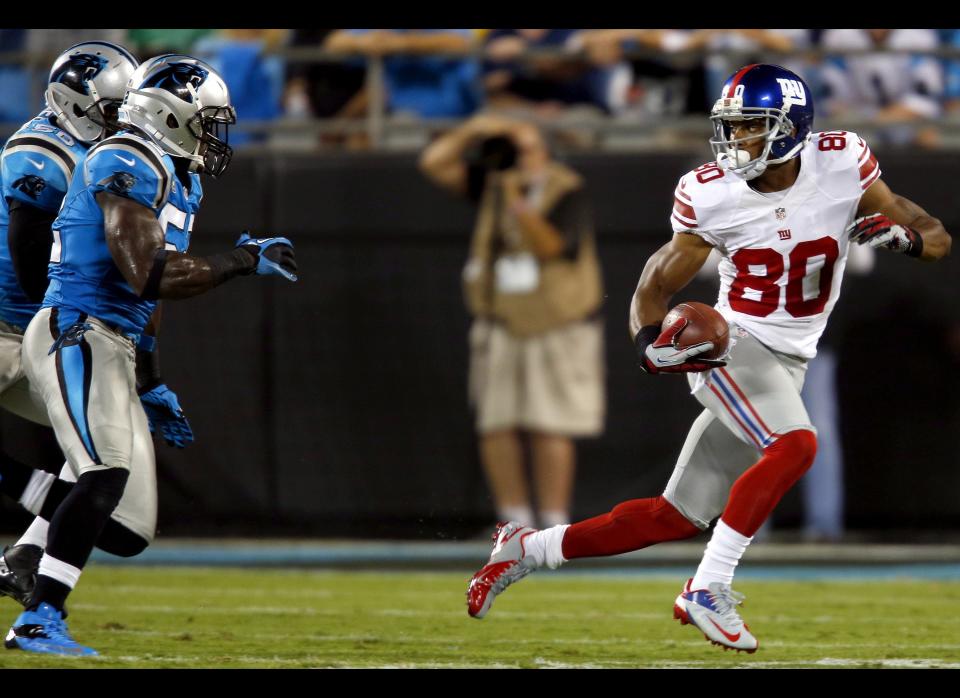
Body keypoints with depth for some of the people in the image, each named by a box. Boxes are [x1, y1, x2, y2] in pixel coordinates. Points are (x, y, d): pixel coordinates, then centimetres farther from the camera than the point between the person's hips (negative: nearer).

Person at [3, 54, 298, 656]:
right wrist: (243, 261, -17)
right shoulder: (126, 167, -14)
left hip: (113, 347, 11)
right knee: (104, 476, -20)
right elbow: (148, 275, -24)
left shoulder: (179, 180, 18)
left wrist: (149, 385, 22)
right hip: (76, 336, -11)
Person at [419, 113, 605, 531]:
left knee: (550, 428, -7)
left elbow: (550, 245, -20)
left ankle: (554, 524, -5)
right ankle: (516, 521, 7)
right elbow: (434, 163, 5)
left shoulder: (567, 191, -8)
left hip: (555, 327, -5)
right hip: (499, 327, 5)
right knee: (495, 426, 0)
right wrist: (473, 130, -7)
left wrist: (518, 203, -30)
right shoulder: (493, 184, 8)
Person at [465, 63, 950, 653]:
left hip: (788, 363, 4)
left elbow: (938, 239, -2)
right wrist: (650, 340, -23)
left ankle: (528, 549, 19)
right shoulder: (710, 195, -9)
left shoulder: (843, 164, -7)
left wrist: (905, 236, -25)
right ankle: (708, 591, -26)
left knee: (674, 520, 6)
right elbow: (656, 288, -1)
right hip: (729, 344, -4)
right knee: (795, 445, -32)